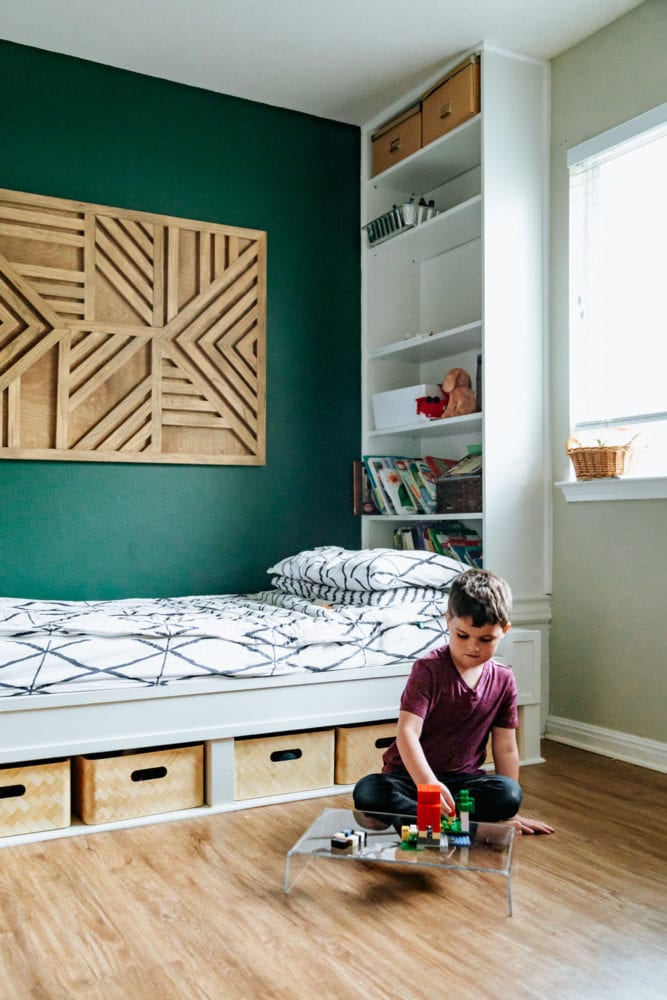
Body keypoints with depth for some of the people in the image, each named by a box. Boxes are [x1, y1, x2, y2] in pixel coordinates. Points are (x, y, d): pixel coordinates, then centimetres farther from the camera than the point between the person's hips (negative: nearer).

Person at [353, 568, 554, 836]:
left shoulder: (503, 680, 1)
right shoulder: (428, 669, -13)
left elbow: (505, 748, 7)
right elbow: (407, 733, -23)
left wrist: (511, 812, 6)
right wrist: (427, 783, -39)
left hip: (464, 778, 4)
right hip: (411, 774, -3)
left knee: (509, 794, -28)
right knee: (366, 792, -32)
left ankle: (405, 816, -21)